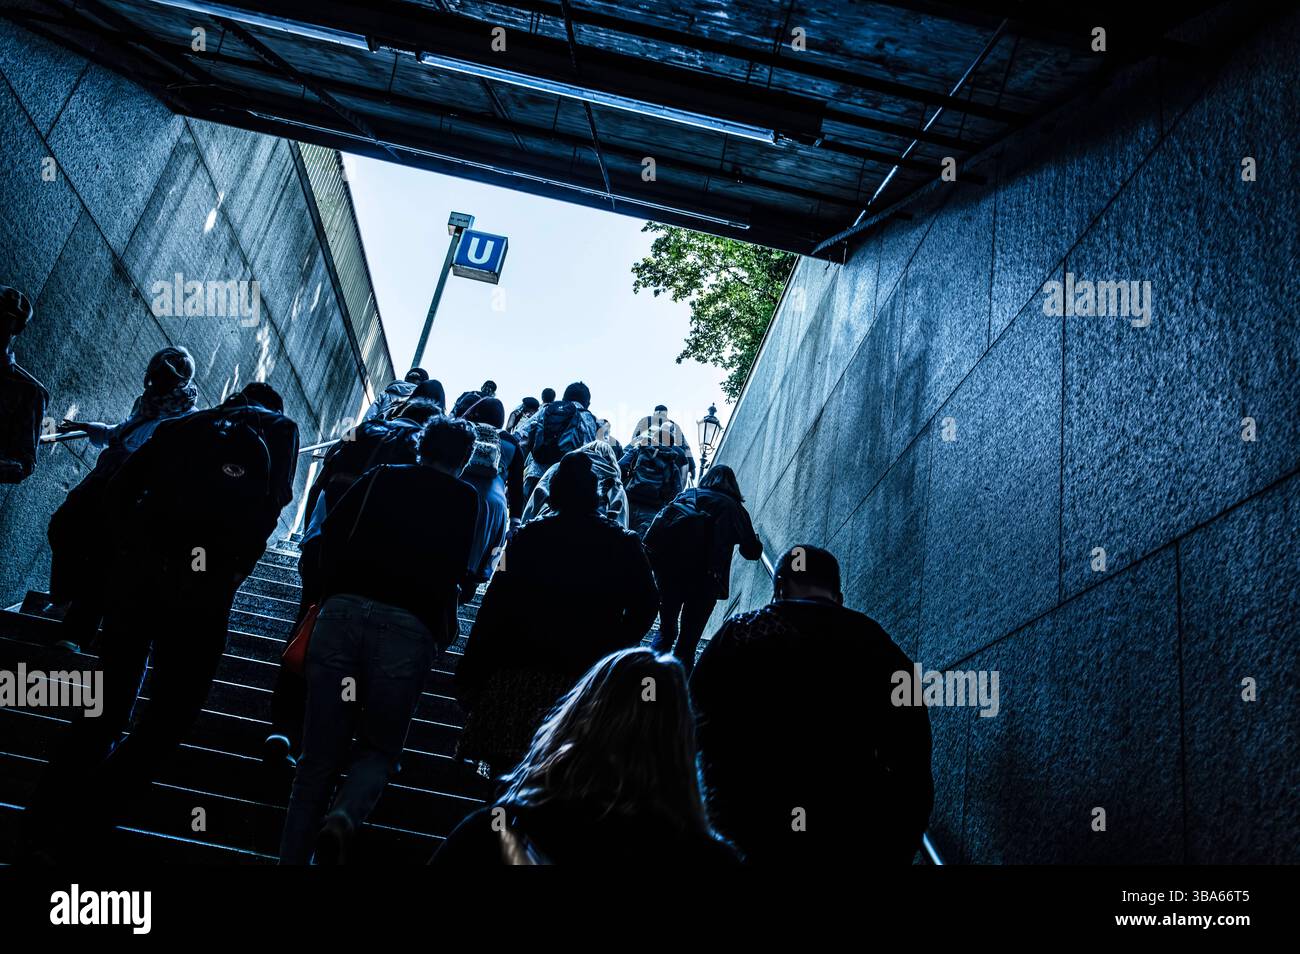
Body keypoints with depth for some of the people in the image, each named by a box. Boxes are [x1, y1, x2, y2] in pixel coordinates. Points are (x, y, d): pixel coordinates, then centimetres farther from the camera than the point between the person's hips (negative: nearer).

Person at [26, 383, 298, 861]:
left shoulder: (181, 424, 22)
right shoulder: (280, 429, 16)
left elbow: (117, 491, 11)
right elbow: (273, 502, 1)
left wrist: (132, 548, 13)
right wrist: (236, 570, 6)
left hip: (137, 566, 4)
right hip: (202, 579, -4)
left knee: (110, 692, 18)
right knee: (173, 708, 8)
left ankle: (50, 816, 24)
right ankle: (80, 827, 7)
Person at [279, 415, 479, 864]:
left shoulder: (380, 478, 18)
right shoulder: (465, 498, 12)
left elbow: (331, 533, 11)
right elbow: (453, 571, 2)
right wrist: (443, 629, 14)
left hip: (343, 612, 2)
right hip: (408, 628, -2)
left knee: (319, 755, 11)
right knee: (378, 748, 14)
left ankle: (293, 854, 9)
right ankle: (344, 816, -13)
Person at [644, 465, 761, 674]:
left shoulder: (686, 494, 21)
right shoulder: (733, 507, 13)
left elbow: (662, 524, 18)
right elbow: (752, 551, 17)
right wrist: (755, 539, 36)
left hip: (666, 568, 3)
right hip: (703, 577, -3)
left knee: (666, 631, 21)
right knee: (687, 643, 5)